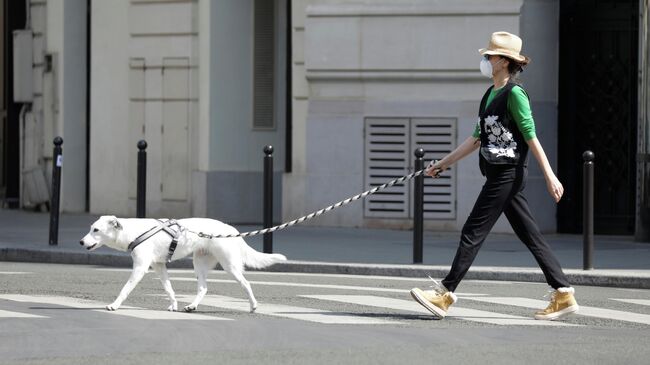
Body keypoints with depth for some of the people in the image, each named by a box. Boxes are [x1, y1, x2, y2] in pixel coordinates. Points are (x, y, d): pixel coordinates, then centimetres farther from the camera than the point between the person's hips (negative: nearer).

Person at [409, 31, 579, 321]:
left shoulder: (514, 94, -11)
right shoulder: (490, 94, 16)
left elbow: (531, 138, -14)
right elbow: (477, 138, 22)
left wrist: (549, 176, -16)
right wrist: (444, 163, 22)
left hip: (508, 174, -9)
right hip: (500, 175, 9)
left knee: (473, 233, -6)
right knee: (531, 237, 8)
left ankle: (445, 295, -3)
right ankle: (563, 295, 8)